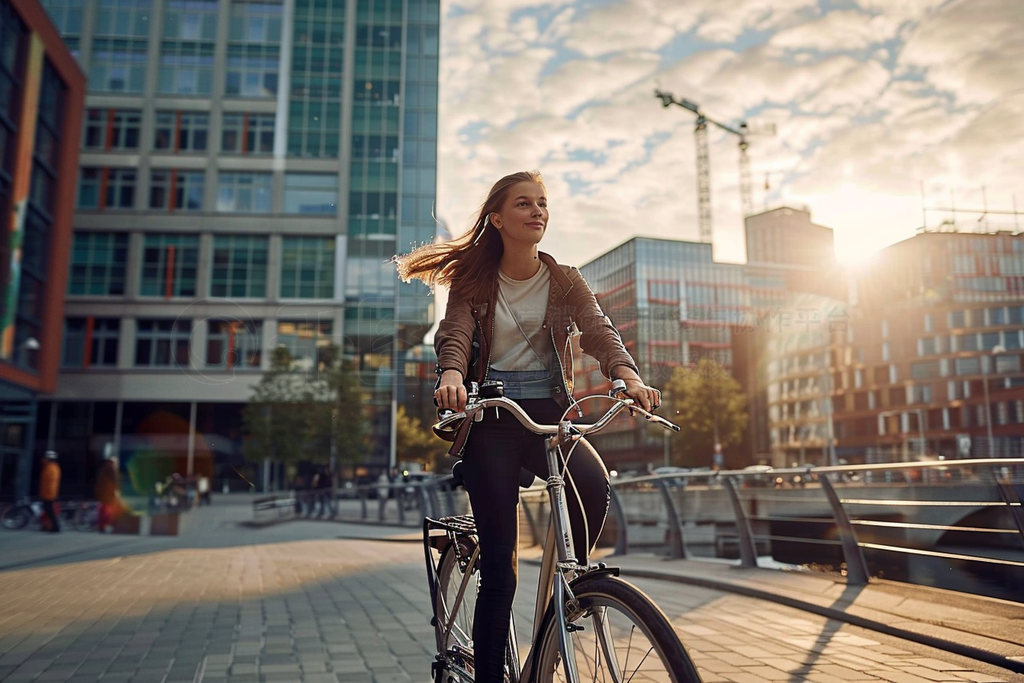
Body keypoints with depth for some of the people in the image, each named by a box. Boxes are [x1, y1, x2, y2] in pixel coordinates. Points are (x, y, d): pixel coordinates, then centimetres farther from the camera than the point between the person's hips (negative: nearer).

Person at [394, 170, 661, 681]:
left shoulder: (564, 281, 8)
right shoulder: (473, 283, 4)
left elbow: (598, 331, -8)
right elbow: (454, 336, -13)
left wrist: (629, 377, -29)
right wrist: (451, 376, -37)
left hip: (549, 414, 2)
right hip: (492, 419, -1)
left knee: (594, 485, -30)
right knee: (499, 563, -4)